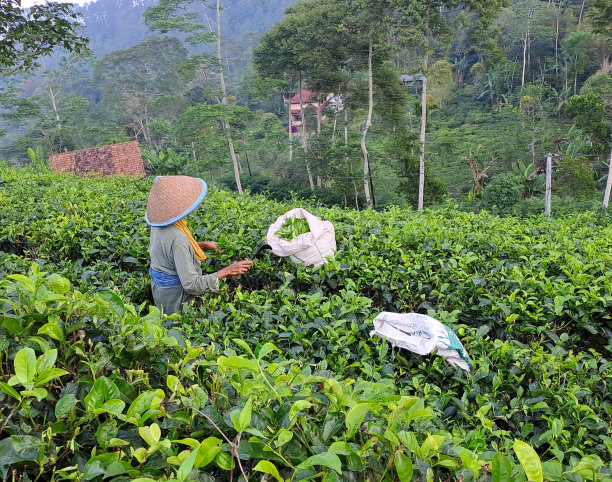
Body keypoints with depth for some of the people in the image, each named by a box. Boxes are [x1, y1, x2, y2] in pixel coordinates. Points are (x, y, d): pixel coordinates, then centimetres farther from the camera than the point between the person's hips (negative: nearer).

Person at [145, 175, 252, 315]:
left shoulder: (159, 223, -6)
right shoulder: (177, 239, -34)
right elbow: (191, 285, -33)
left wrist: (204, 244, 16)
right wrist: (227, 271, -30)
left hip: (159, 287, 9)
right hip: (174, 296, -9)